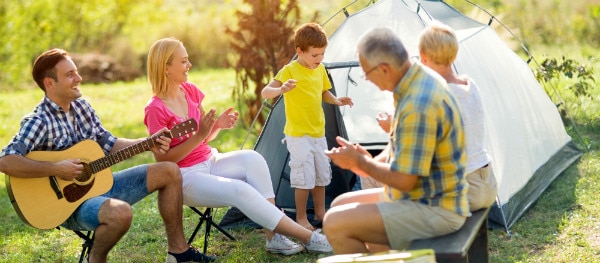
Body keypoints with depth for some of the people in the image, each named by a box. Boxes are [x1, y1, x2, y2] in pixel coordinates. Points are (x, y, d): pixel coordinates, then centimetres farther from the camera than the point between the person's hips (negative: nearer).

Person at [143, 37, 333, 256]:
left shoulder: (190, 91, 4)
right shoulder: (155, 110, -18)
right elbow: (163, 160, -18)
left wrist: (217, 126, -8)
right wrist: (199, 135, -24)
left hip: (210, 162, 7)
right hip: (185, 177, -7)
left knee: (252, 158, -22)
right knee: (239, 190, -30)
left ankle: (274, 236, -22)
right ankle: (309, 238, -26)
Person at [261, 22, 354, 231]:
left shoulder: (320, 70, 6)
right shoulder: (289, 71, -16)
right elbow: (265, 93, -24)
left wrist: (337, 101, 1)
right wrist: (281, 90, -44)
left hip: (318, 133, 7)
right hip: (298, 135, -7)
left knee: (321, 175, 15)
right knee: (304, 178, -7)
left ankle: (320, 213, 29)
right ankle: (301, 218, 6)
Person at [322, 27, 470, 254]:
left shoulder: (418, 106, -28)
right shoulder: (420, 80, 5)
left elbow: (404, 180, -25)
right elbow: (401, 144, 18)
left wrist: (360, 162, -10)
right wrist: (371, 162, 1)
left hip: (433, 211, -10)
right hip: (419, 197, 10)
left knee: (335, 224, -18)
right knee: (341, 205, 17)